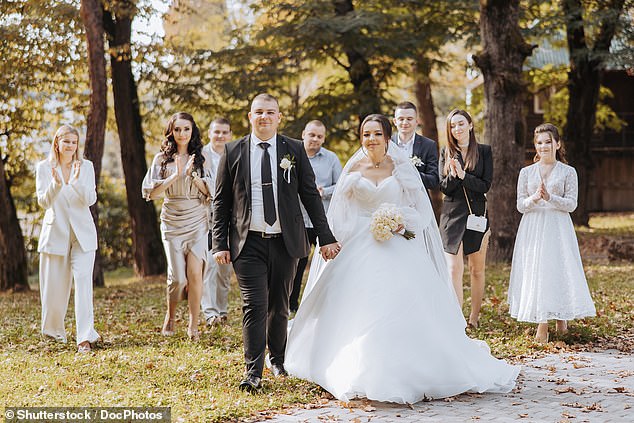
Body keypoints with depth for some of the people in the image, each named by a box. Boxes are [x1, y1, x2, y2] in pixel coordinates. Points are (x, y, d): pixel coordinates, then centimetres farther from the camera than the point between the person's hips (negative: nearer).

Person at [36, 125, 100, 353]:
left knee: (83, 280, -14)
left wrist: (77, 182, -26)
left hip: (82, 233, 0)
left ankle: (85, 338, -17)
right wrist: (56, 184, -28)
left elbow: (91, 200, -8)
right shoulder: (44, 168, 0)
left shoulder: (86, 166, 3)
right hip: (55, 232, 0)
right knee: (54, 286, 7)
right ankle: (54, 332, 30)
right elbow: (43, 202, -9)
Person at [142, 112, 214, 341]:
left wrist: (192, 174, -11)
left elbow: (210, 191, 3)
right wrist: (176, 175, -14)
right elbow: (151, 192, -5)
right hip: (172, 221, 0)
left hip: (197, 221, 1)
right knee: (177, 276, -4)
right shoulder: (162, 159, 4)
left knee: (195, 272, -11)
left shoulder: (200, 159, 8)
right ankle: (170, 316, 22)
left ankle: (193, 325, -4)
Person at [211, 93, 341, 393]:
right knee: (254, 306, -9)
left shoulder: (294, 150, 4)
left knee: (279, 306, 13)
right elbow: (221, 202, 4)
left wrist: (326, 238, 2)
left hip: (285, 242, 2)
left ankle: (278, 359, 32)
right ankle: (253, 372, -4)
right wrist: (220, 244, -2)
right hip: (248, 244, -1)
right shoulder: (233, 152, 2)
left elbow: (311, 196, 5)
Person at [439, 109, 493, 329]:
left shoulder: (484, 151, 2)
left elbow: (486, 185, -5)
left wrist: (463, 175, -17)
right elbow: (443, 187, 0)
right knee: (454, 270, -10)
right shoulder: (446, 152, 6)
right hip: (452, 214, 0)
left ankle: (474, 316, 22)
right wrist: (453, 175, -20)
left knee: (477, 270, 10)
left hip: (477, 214, 0)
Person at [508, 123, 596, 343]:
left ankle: (561, 317, 11)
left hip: (558, 228, -2)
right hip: (533, 229, 2)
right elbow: (520, 205, 5)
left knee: (559, 270, -5)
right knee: (535, 272, -2)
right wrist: (534, 198, -16)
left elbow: (571, 204, -3)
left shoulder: (568, 172, 3)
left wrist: (549, 197, -17)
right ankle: (541, 325, 4)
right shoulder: (526, 172, 9)